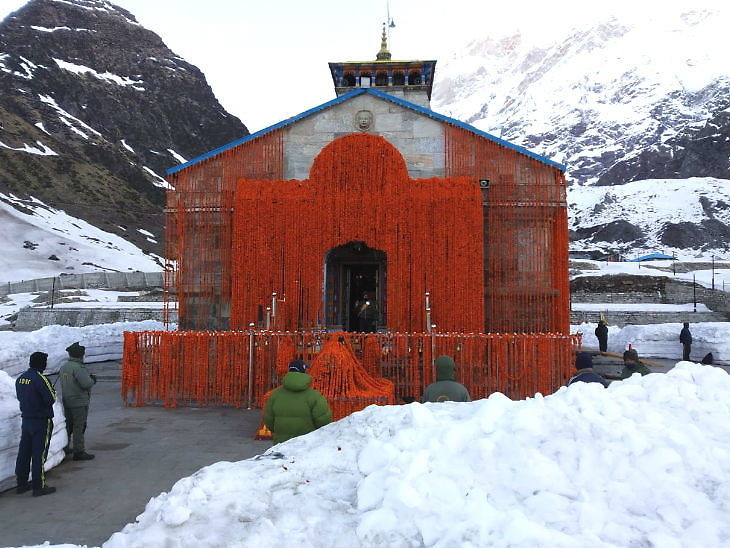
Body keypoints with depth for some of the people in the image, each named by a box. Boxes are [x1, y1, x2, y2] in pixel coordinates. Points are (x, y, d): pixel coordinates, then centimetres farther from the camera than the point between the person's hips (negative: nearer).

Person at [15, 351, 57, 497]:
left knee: (24, 452, 15)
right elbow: (50, 399, -19)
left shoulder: (20, 379, 5)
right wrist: (53, 391, 0)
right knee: (39, 453, -2)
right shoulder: (40, 379, -20)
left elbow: (19, 397, 16)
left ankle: (21, 484, 24)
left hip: (26, 419, 8)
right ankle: (39, 486, 4)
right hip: (41, 421, -8)